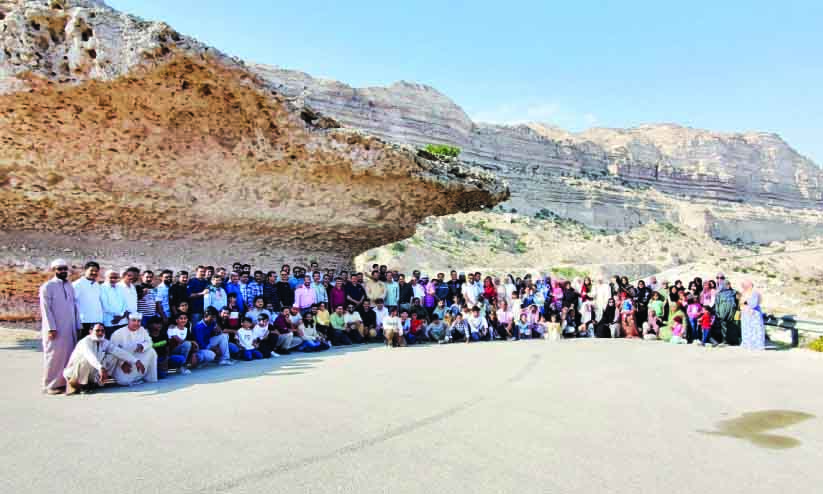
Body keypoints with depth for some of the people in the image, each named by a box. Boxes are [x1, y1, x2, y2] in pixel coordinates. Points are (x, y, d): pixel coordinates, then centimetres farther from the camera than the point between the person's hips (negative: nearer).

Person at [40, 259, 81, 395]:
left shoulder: (69, 286, 13)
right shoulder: (47, 286, -4)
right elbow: (46, 309, -9)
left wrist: (78, 325, 10)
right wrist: (51, 328, -16)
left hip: (70, 329, 5)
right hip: (55, 329, -5)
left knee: (69, 356, 6)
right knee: (54, 356, -2)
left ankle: (65, 382, 13)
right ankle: (51, 385, 6)